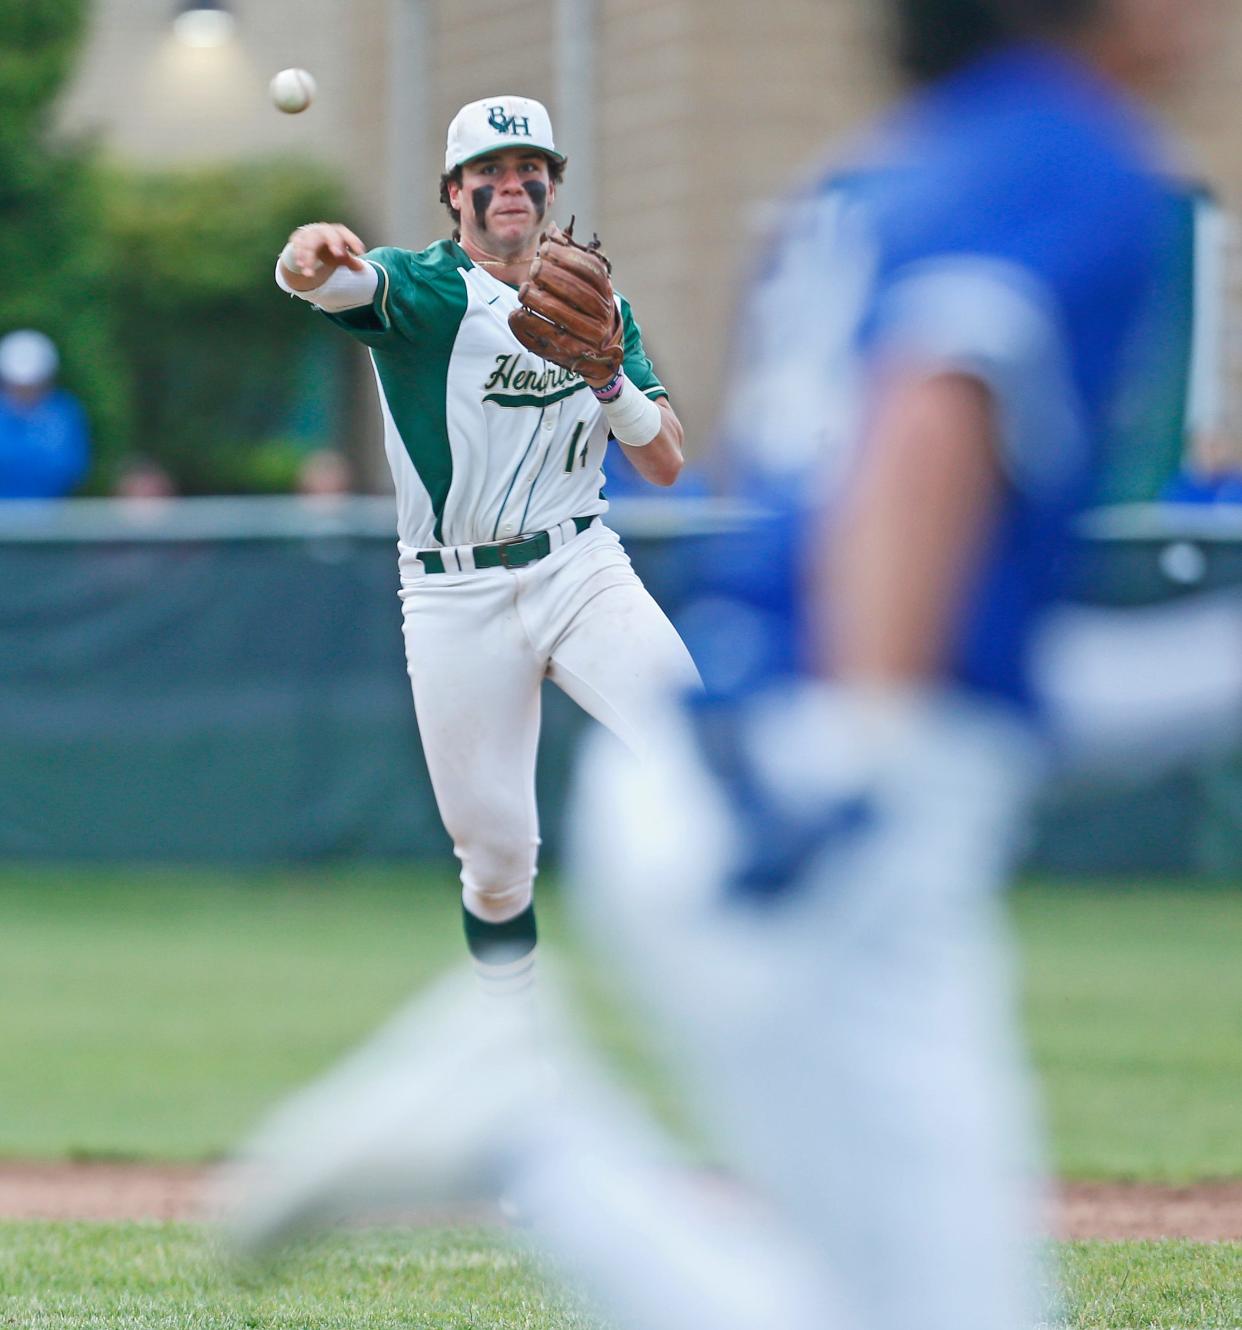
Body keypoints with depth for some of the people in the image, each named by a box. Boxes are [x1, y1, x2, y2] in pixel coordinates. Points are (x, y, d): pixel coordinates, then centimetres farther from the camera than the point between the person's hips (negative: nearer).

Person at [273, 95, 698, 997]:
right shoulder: (424, 288, -2)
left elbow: (667, 465, 6)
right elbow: (340, 283, -26)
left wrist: (606, 375, -13)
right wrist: (312, 257, -51)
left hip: (581, 572, 2)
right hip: (456, 602, -2)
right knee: (495, 846, -2)